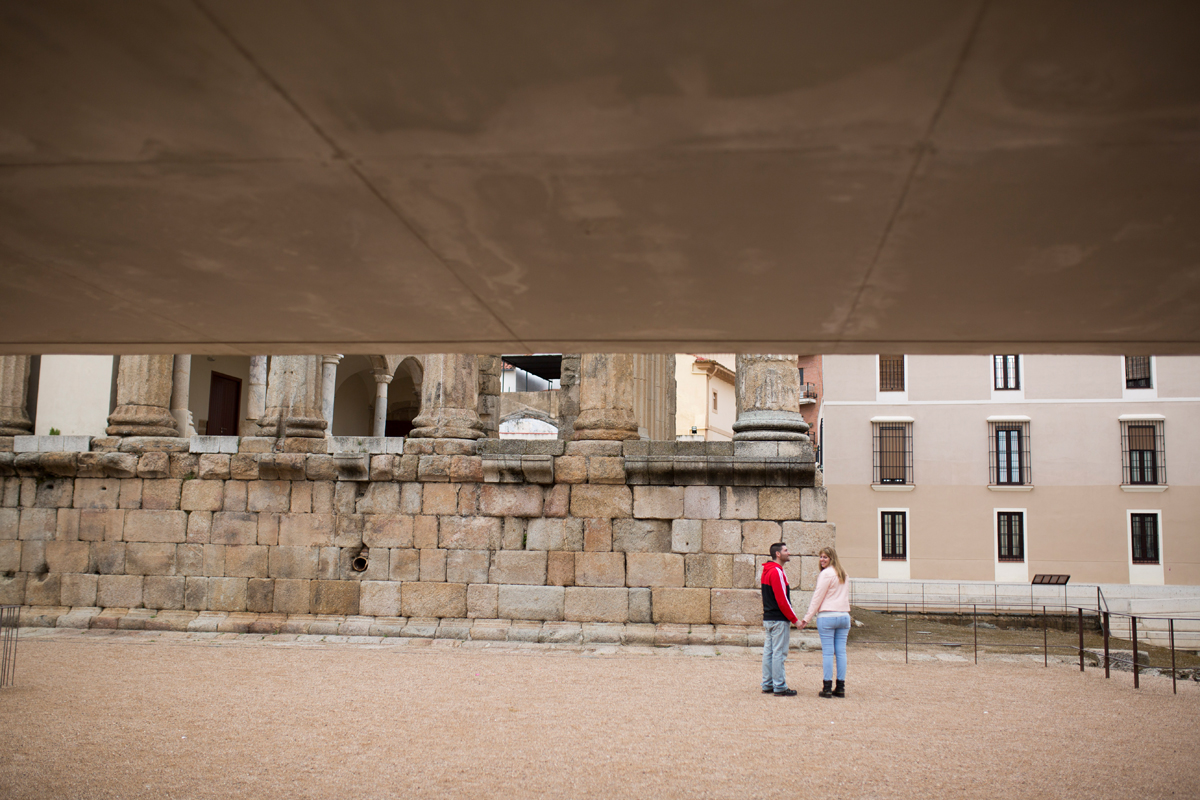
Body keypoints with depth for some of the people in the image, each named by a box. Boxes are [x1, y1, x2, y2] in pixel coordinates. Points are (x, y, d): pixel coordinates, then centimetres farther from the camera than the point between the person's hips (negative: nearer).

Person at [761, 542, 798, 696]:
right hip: (779, 620, -10)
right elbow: (782, 600, -19)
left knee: (768, 652, 11)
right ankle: (780, 687, -2)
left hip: (767, 618, 10)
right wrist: (794, 619, -12)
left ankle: (767, 685, 16)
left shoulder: (767, 571, 15)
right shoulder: (777, 572, -16)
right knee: (779, 653, -5)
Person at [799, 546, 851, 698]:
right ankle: (840, 687, 8)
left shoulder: (826, 574, -7)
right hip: (844, 616, 7)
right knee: (841, 652, 6)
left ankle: (827, 688, -3)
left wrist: (807, 618, -4)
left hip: (827, 616, -7)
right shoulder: (844, 574, 16)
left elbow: (817, 598, -8)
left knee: (827, 652, -4)